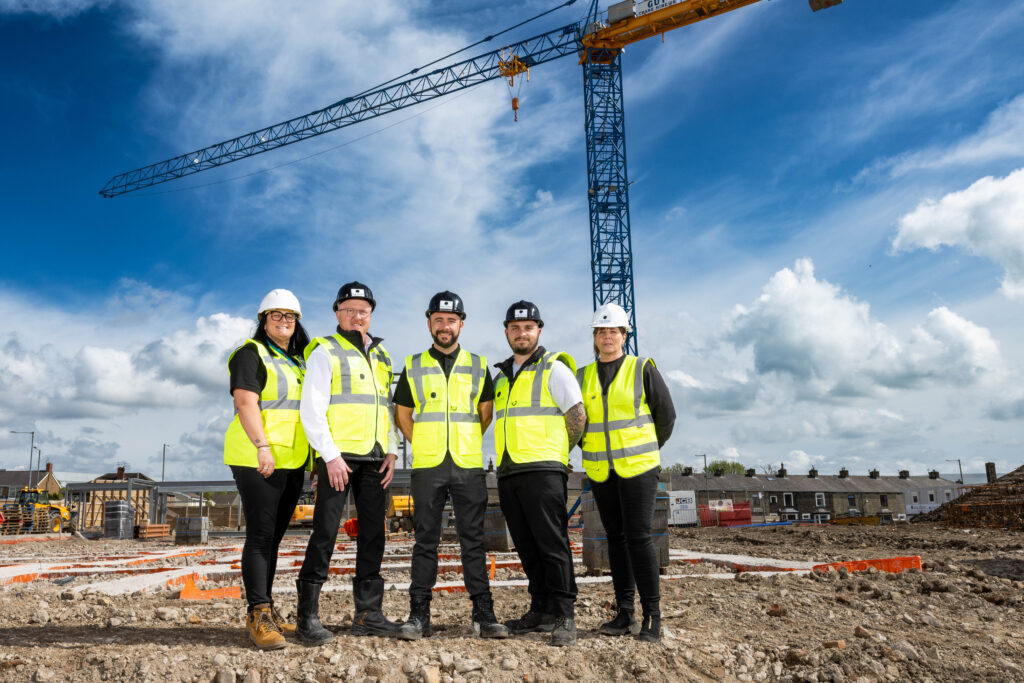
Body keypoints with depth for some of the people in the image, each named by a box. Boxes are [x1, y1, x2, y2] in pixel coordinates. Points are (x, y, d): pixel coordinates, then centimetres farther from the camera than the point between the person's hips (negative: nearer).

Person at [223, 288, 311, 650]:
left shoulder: (298, 362, 20)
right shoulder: (252, 355, -3)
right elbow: (246, 403, -15)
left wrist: (312, 453, 19)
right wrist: (263, 446, -26)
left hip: (292, 463, 7)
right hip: (258, 459, -7)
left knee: (273, 538, 11)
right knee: (260, 536, -8)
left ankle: (265, 612, 18)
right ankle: (259, 615, -5)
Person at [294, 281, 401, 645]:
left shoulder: (380, 356, 19)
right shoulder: (325, 352, 0)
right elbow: (311, 410, -7)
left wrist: (390, 451, 8)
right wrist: (330, 455, -15)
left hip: (373, 460, 6)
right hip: (337, 456, -6)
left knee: (373, 534, 8)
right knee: (325, 534, -7)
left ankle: (368, 613, 16)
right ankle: (308, 617, 2)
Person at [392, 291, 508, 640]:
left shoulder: (478, 366, 9)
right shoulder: (414, 366, 8)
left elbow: (486, 411, 15)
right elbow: (402, 414, 14)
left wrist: (466, 443, 10)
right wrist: (423, 445, 7)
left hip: (469, 466, 0)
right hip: (427, 467, 0)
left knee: (473, 540, 3)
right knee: (425, 541, 4)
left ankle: (483, 615, 9)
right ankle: (419, 615, 11)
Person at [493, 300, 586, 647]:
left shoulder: (553, 368, -1)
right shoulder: (501, 375, 19)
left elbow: (578, 416, -5)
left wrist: (555, 451, 2)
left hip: (542, 471, -7)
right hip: (508, 472, 7)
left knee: (552, 544, -7)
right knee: (527, 548, 10)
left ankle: (564, 616, 0)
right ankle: (541, 610, 20)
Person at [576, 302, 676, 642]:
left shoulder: (642, 369, -2)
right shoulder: (583, 376, 8)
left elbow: (666, 414, 3)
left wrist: (647, 449, 10)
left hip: (637, 467, -4)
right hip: (600, 471, 4)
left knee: (639, 537, -8)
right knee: (616, 538, 8)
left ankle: (652, 615, 2)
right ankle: (624, 612, 16)